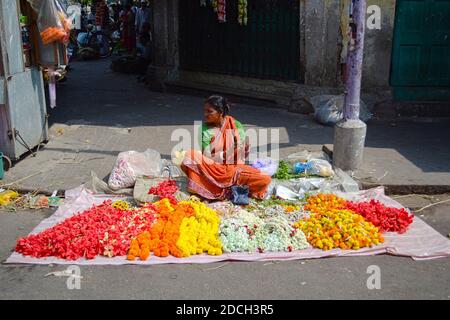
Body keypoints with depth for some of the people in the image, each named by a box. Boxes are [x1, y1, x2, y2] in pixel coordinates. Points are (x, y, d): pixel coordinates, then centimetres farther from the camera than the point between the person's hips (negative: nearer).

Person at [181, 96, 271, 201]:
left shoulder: (236, 125, 0)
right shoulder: (205, 129, -4)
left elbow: (243, 155, 3)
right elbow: (206, 157, -10)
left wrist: (245, 150, -19)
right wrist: (225, 154, -22)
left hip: (234, 168, 2)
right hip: (213, 170, -1)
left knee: (265, 179, -22)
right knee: (189, 156, -31)